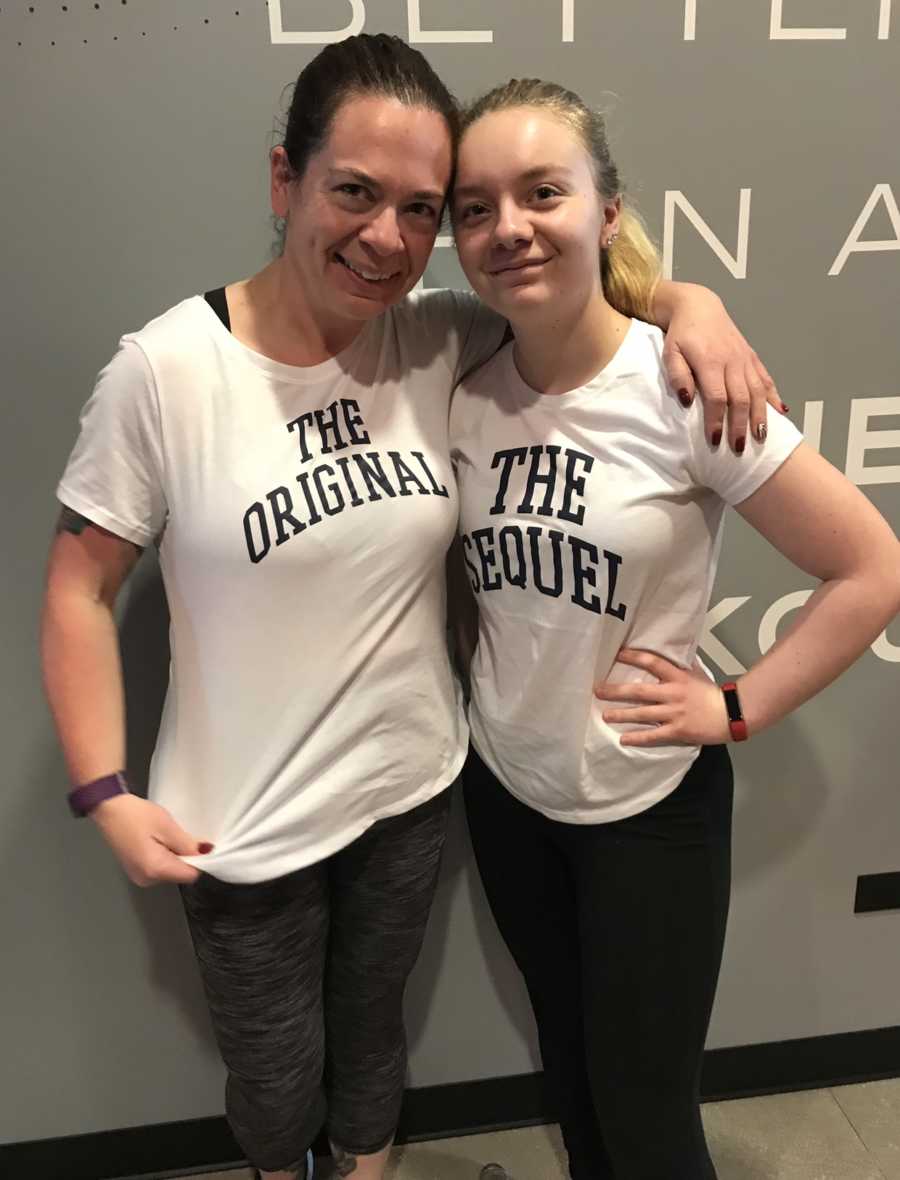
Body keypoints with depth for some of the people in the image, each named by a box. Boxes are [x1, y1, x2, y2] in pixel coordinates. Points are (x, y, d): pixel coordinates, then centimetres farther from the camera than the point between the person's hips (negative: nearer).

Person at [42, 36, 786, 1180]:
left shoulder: (441, 340, -10)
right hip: (241, 825, -2)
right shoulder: (164, 369, -18)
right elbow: (80, 589, -10)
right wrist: (105, 795, -11)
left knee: (371, 1024, 28)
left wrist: (687, 301, -16)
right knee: (276, 1074, 23)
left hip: (412, 787, 3)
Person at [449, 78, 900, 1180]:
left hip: (648, 805, -4)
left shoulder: (682, 388, -20)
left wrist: (734, 708, -14)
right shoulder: (466, 394, -7)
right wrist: (474, 670, -3)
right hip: (503, 788, 5)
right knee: (567, 1060, 26)